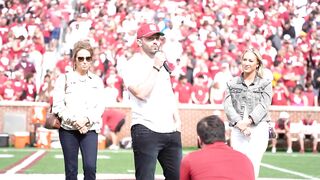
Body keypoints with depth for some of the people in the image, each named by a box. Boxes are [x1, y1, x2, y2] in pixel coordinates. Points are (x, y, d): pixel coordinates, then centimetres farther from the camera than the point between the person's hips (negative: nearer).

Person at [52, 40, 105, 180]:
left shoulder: (97, 81, 12)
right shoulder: (64, 79, 5)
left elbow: (100, 106, 4)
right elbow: (58, 105, -2)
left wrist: (86, 120, -13)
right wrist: (75, 121, -13)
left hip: (90, 129, 1)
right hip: (68, 129, -1)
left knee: (90, 167, -15)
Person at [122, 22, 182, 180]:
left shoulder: (162, 62, 18)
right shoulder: (133, 65, -5)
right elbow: (141, 93, -19)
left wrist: (177, 120, 12)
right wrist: (156, 68, -14)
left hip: (170, 130, 7)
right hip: (146, 130, -7)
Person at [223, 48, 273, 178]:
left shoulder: (265, 83, 10)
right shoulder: (232, 83, 16)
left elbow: (264, 105, -1)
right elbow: (227, 105, 5)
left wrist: (248, 120, -16)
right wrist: (238, 122, -12)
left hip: (259, 128, -2)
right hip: (238, 129, 2)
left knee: (252, 164, -16)